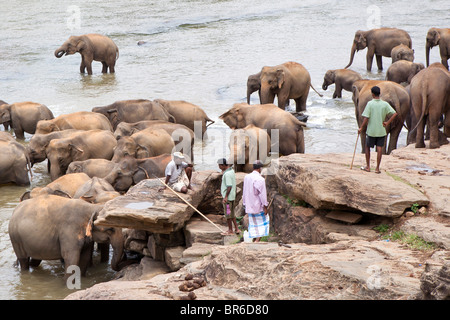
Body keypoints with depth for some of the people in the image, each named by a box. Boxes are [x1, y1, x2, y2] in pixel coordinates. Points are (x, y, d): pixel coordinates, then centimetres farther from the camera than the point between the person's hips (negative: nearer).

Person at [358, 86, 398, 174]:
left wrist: (361, 128, -3)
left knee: (367, 147, 15)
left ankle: (368, 167, 19)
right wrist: (387, 123, 0)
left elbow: (366, 118, -14)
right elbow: (394, 114, -7)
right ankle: (377, 168, 4)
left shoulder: (370, 104, -10)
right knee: (379, 149, 4)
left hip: (371, 130, -2)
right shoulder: (385, 104, -1)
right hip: (381, 130, 2)